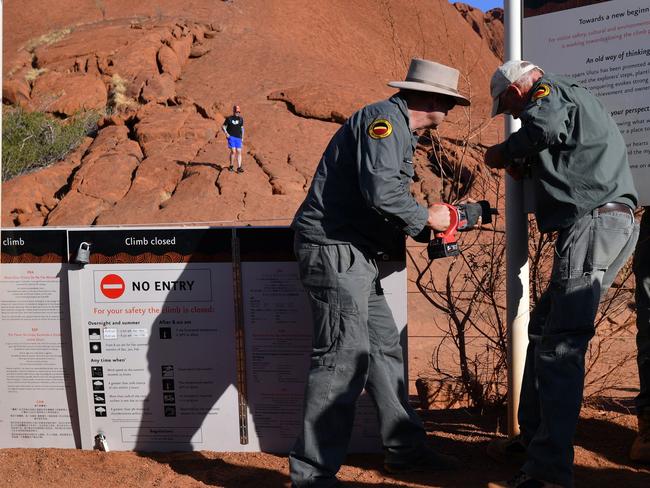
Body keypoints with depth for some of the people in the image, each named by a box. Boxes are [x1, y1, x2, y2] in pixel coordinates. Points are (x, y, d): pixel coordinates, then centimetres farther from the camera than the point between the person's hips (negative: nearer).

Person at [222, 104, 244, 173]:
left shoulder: (241, 119, 11)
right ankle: (231, 166, 3)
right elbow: (223, 127, 6)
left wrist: (242, 138, 16)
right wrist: (226, 133, -11)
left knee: (239, 152, -4)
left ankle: (239, 168, -4)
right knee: (233, 151, -13)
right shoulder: (229, 118, 2)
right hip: (231, 137, -3)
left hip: (238, 138, 3)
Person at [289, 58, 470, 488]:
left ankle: (406, 449, 27)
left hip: (355, 255, 11)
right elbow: (381, 192, -26)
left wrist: (428, 233, 14)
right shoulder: (384, 119, -12)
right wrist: (427, 218, -11)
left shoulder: (398, 129, 21)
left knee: (384, 348, 15)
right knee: (345, 356, -11)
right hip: (333, 249, -11)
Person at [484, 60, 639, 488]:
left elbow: (545, 126, -23)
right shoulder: (572, 98, 30)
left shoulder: (548, 93, 0)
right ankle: (534, 437, 24)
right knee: (543, 326, 16)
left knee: (560, 344, -15)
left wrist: (501, 153, -7)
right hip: (603, 224, 11)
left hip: (594, 221, -11)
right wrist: (524, 164, 16)